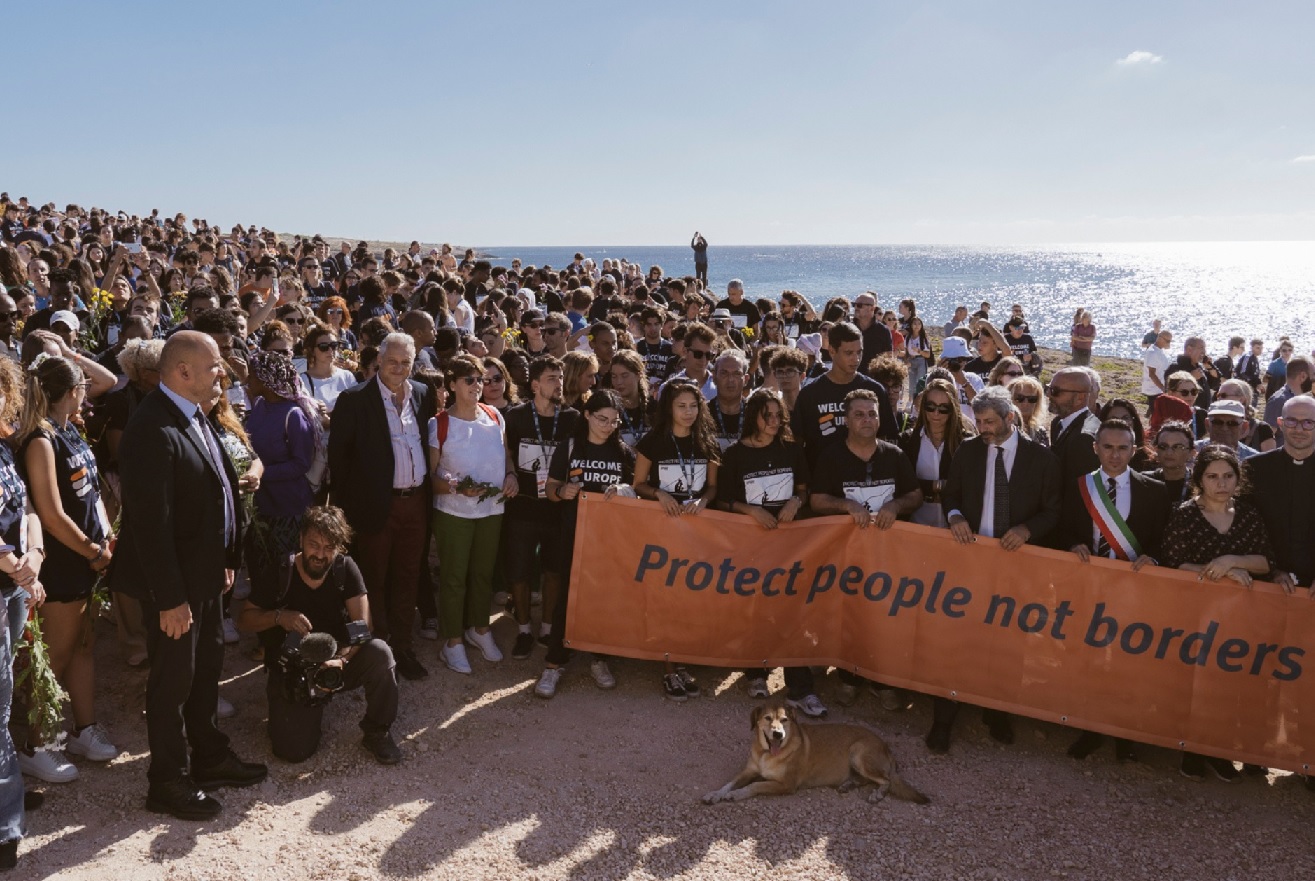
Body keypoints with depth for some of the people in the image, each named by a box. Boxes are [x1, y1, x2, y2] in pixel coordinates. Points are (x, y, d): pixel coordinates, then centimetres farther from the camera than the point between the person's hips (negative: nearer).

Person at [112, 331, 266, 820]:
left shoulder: (195, 415, 5)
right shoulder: (153, 430, -26)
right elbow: (151, 523, -26)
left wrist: (226, 559, 13)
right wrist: (170, 598, -23)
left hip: (205, 572, 9)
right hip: (173, 581, -9)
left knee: (207, 666, 21)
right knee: (173, 679, 6)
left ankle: (209, 757, 39)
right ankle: (168, 782, 24)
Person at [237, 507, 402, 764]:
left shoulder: (345, 569, -10)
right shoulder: (277, 574, -11)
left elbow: (362, 625, -14)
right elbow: (245, 619, -2)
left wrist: (343, 658, -33)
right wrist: (278, 616, -23)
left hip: (335, 659, 1)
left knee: (379, 653, -31)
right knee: (294, 750, -17)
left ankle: (377, 732, -8)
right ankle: (311, 710, 20)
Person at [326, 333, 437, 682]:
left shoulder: (423, 395, 6)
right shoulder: (355, 400, -8)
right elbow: (338, 454, -6)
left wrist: (428, 489, 5)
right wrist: (347, 502, -6)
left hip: (416, 502, 4)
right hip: (376, 505, -4)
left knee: (407, 579, 13)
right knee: (374, 581, 9)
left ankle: (402, 648, 24)